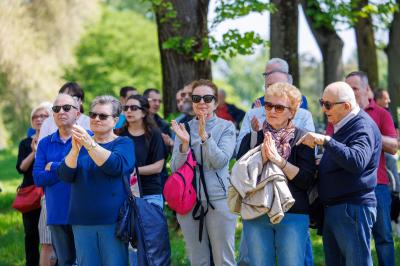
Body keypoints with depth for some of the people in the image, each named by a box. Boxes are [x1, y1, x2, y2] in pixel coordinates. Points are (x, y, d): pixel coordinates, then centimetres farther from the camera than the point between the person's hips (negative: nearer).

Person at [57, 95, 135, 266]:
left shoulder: (124, 143, 4)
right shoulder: (80, 143, 12)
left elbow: (116, 166, -18)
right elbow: (65, 175, -3)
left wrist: (89, 144, -29)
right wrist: (75, 149, -21)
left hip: (113, 221, -3)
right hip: (82, 222, 3)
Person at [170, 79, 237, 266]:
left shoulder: (226, 128, -1)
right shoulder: (184, 129, 7)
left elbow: (221, 161, -14)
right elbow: (175, 168, -1)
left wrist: (204, 136, -25)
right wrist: (184, 143, -17)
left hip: (218, 199, -3)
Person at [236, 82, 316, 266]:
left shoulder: (301, 138, 3)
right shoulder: (251, 138, 11)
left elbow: (307, 180, -7)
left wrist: (279, 160, -16)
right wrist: (261, 159, -14)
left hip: (293, 216, -2)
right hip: (256, 216, 2)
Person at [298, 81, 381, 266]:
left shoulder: (363, 127, -14)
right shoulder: (342, 126, 17)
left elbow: (357, 162, -32)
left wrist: (325, 141, -33)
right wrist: (320, 165, 12)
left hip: (353, 208, -10)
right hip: (333, 207, 10)